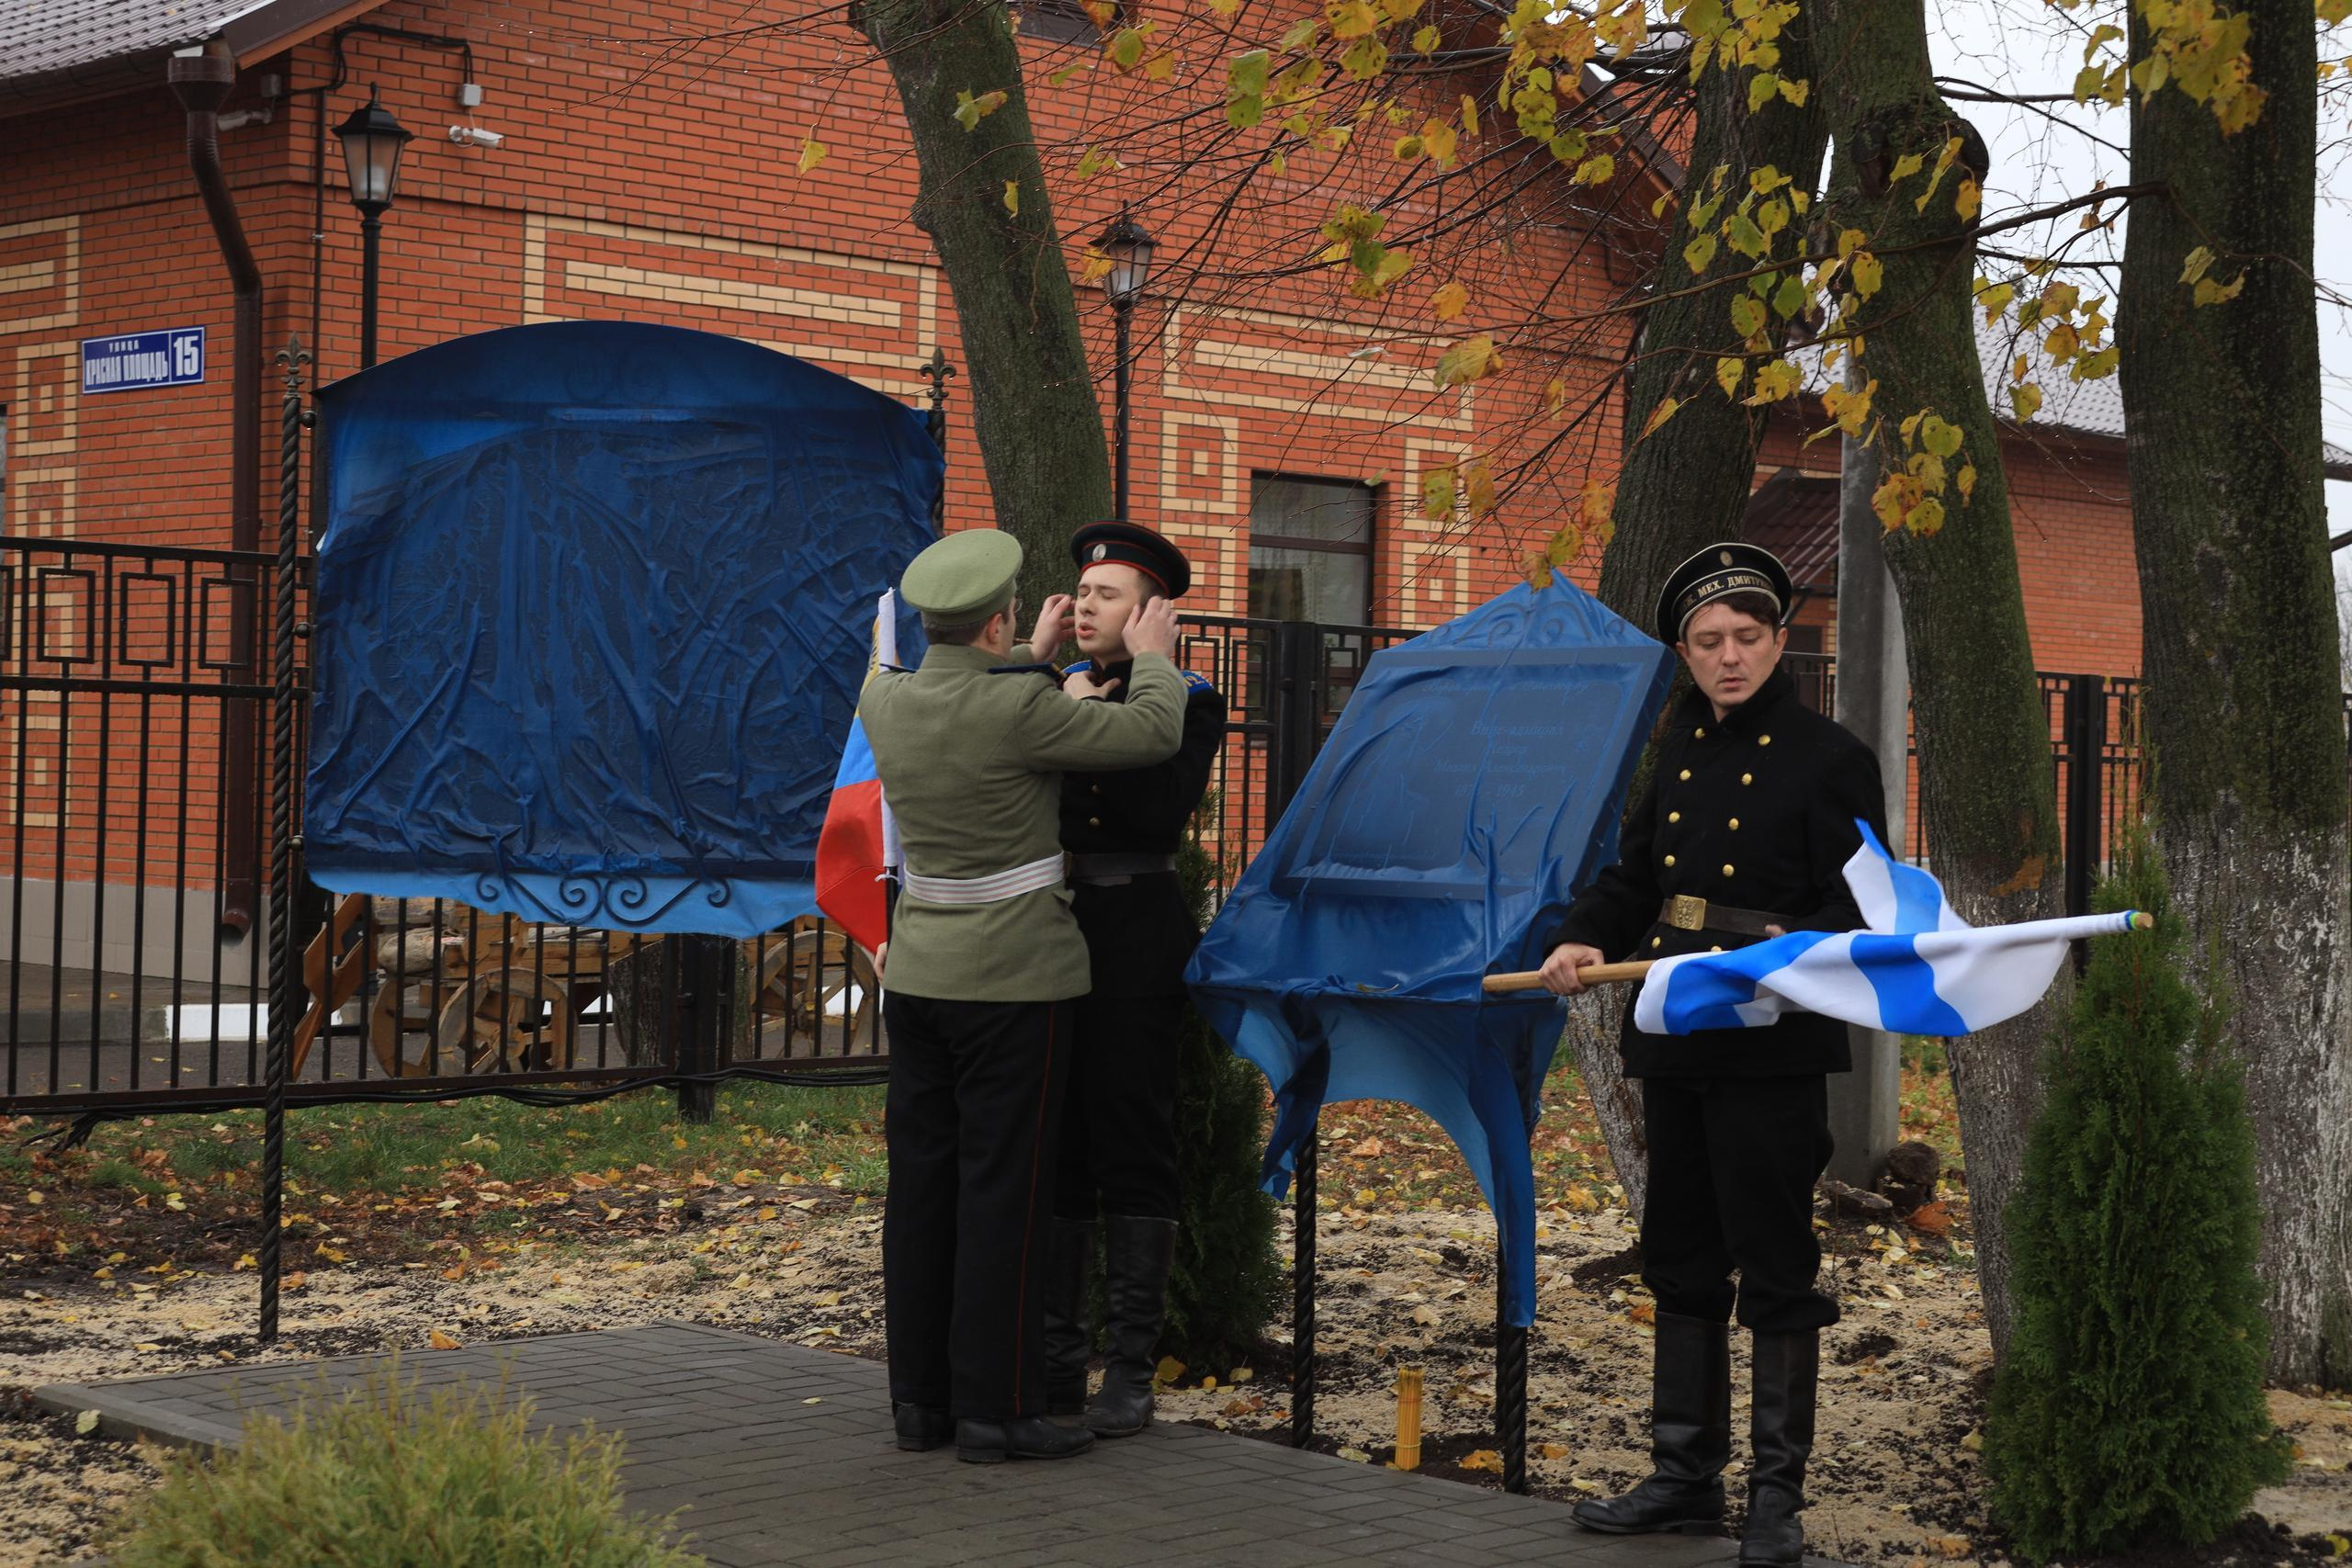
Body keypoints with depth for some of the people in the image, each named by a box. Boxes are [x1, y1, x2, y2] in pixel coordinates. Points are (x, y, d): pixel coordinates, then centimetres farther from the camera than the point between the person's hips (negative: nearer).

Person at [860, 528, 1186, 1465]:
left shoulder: (886, 701, 3)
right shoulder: (1020, 710, -18)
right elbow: (1153, 735, -10)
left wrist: (1032, 659, 34)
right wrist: (1150, 657, 8)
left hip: (919, 974, 7)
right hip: (1013, 977, -7)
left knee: (921, 1183, 10)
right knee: (1003, 1191, -2)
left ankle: (919, 1400, 17)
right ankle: (994, 1411, 2)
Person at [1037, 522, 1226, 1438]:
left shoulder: (1188, 703, -2)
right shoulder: (1051, 690, 11)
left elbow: (1161, 814, -17)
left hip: (1136, 940, -5)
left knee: (1133, 1147, -1)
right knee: (1053, 1144, 8)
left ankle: (1133, 1369, 5)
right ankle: (1056, 1360, 16)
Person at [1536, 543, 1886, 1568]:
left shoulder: (1829, 759, -6)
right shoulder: (1678, 751, 14)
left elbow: (1859, 910, -10)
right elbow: (1635, 874, 21)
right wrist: (1581, 940, 2)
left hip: (1773, 1050, -7)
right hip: (1674, 1044, 7)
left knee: (1775, 1271, -2)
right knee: (1681, 1262, 14)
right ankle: (1686, 1475, 25)